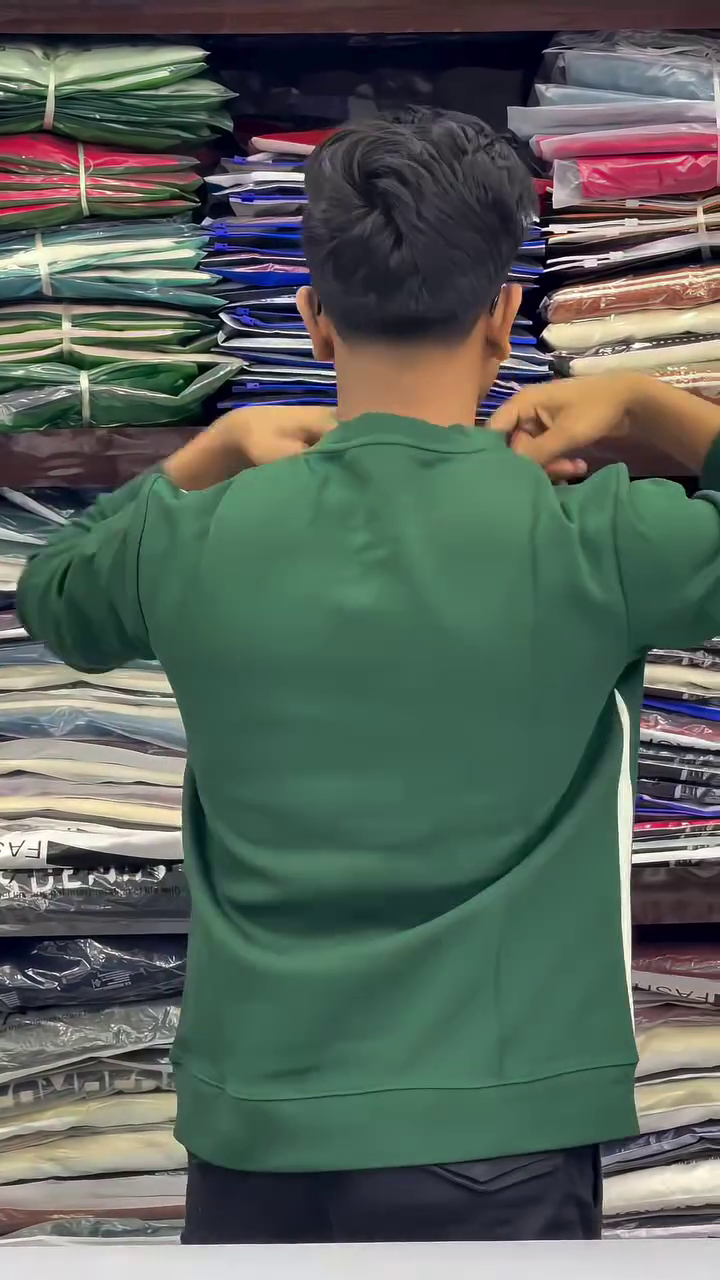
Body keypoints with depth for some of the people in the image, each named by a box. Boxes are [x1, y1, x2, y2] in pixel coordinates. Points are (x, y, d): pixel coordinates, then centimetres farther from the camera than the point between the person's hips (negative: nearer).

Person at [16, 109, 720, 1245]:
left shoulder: (201, 540, -1)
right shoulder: (584, 540, -11)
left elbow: (55, 599, 22)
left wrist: (216, 449, 15)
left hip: (252, 1126, 3)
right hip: (490, 1134, -3)